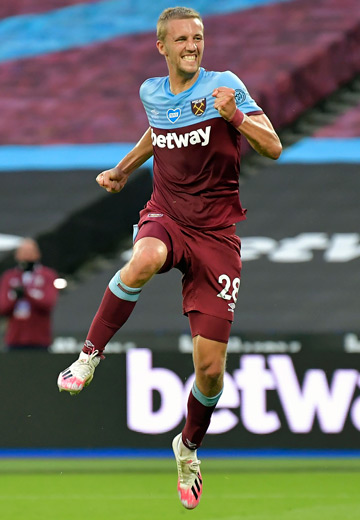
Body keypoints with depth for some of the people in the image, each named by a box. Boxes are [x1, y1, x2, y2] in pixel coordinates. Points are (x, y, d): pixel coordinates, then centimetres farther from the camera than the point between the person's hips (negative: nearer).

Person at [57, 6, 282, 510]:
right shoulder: (152, 92, 7)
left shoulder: (225, 85, -5)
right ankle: (89, 355, -24)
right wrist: (121, 170, 29)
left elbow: (272, 148, -10)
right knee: (143, 261, -41)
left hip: (216, 232, -2)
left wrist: (234, 115, -24)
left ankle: (189, 447, 25)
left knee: (210, 365, -4)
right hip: (166, 215, 2)